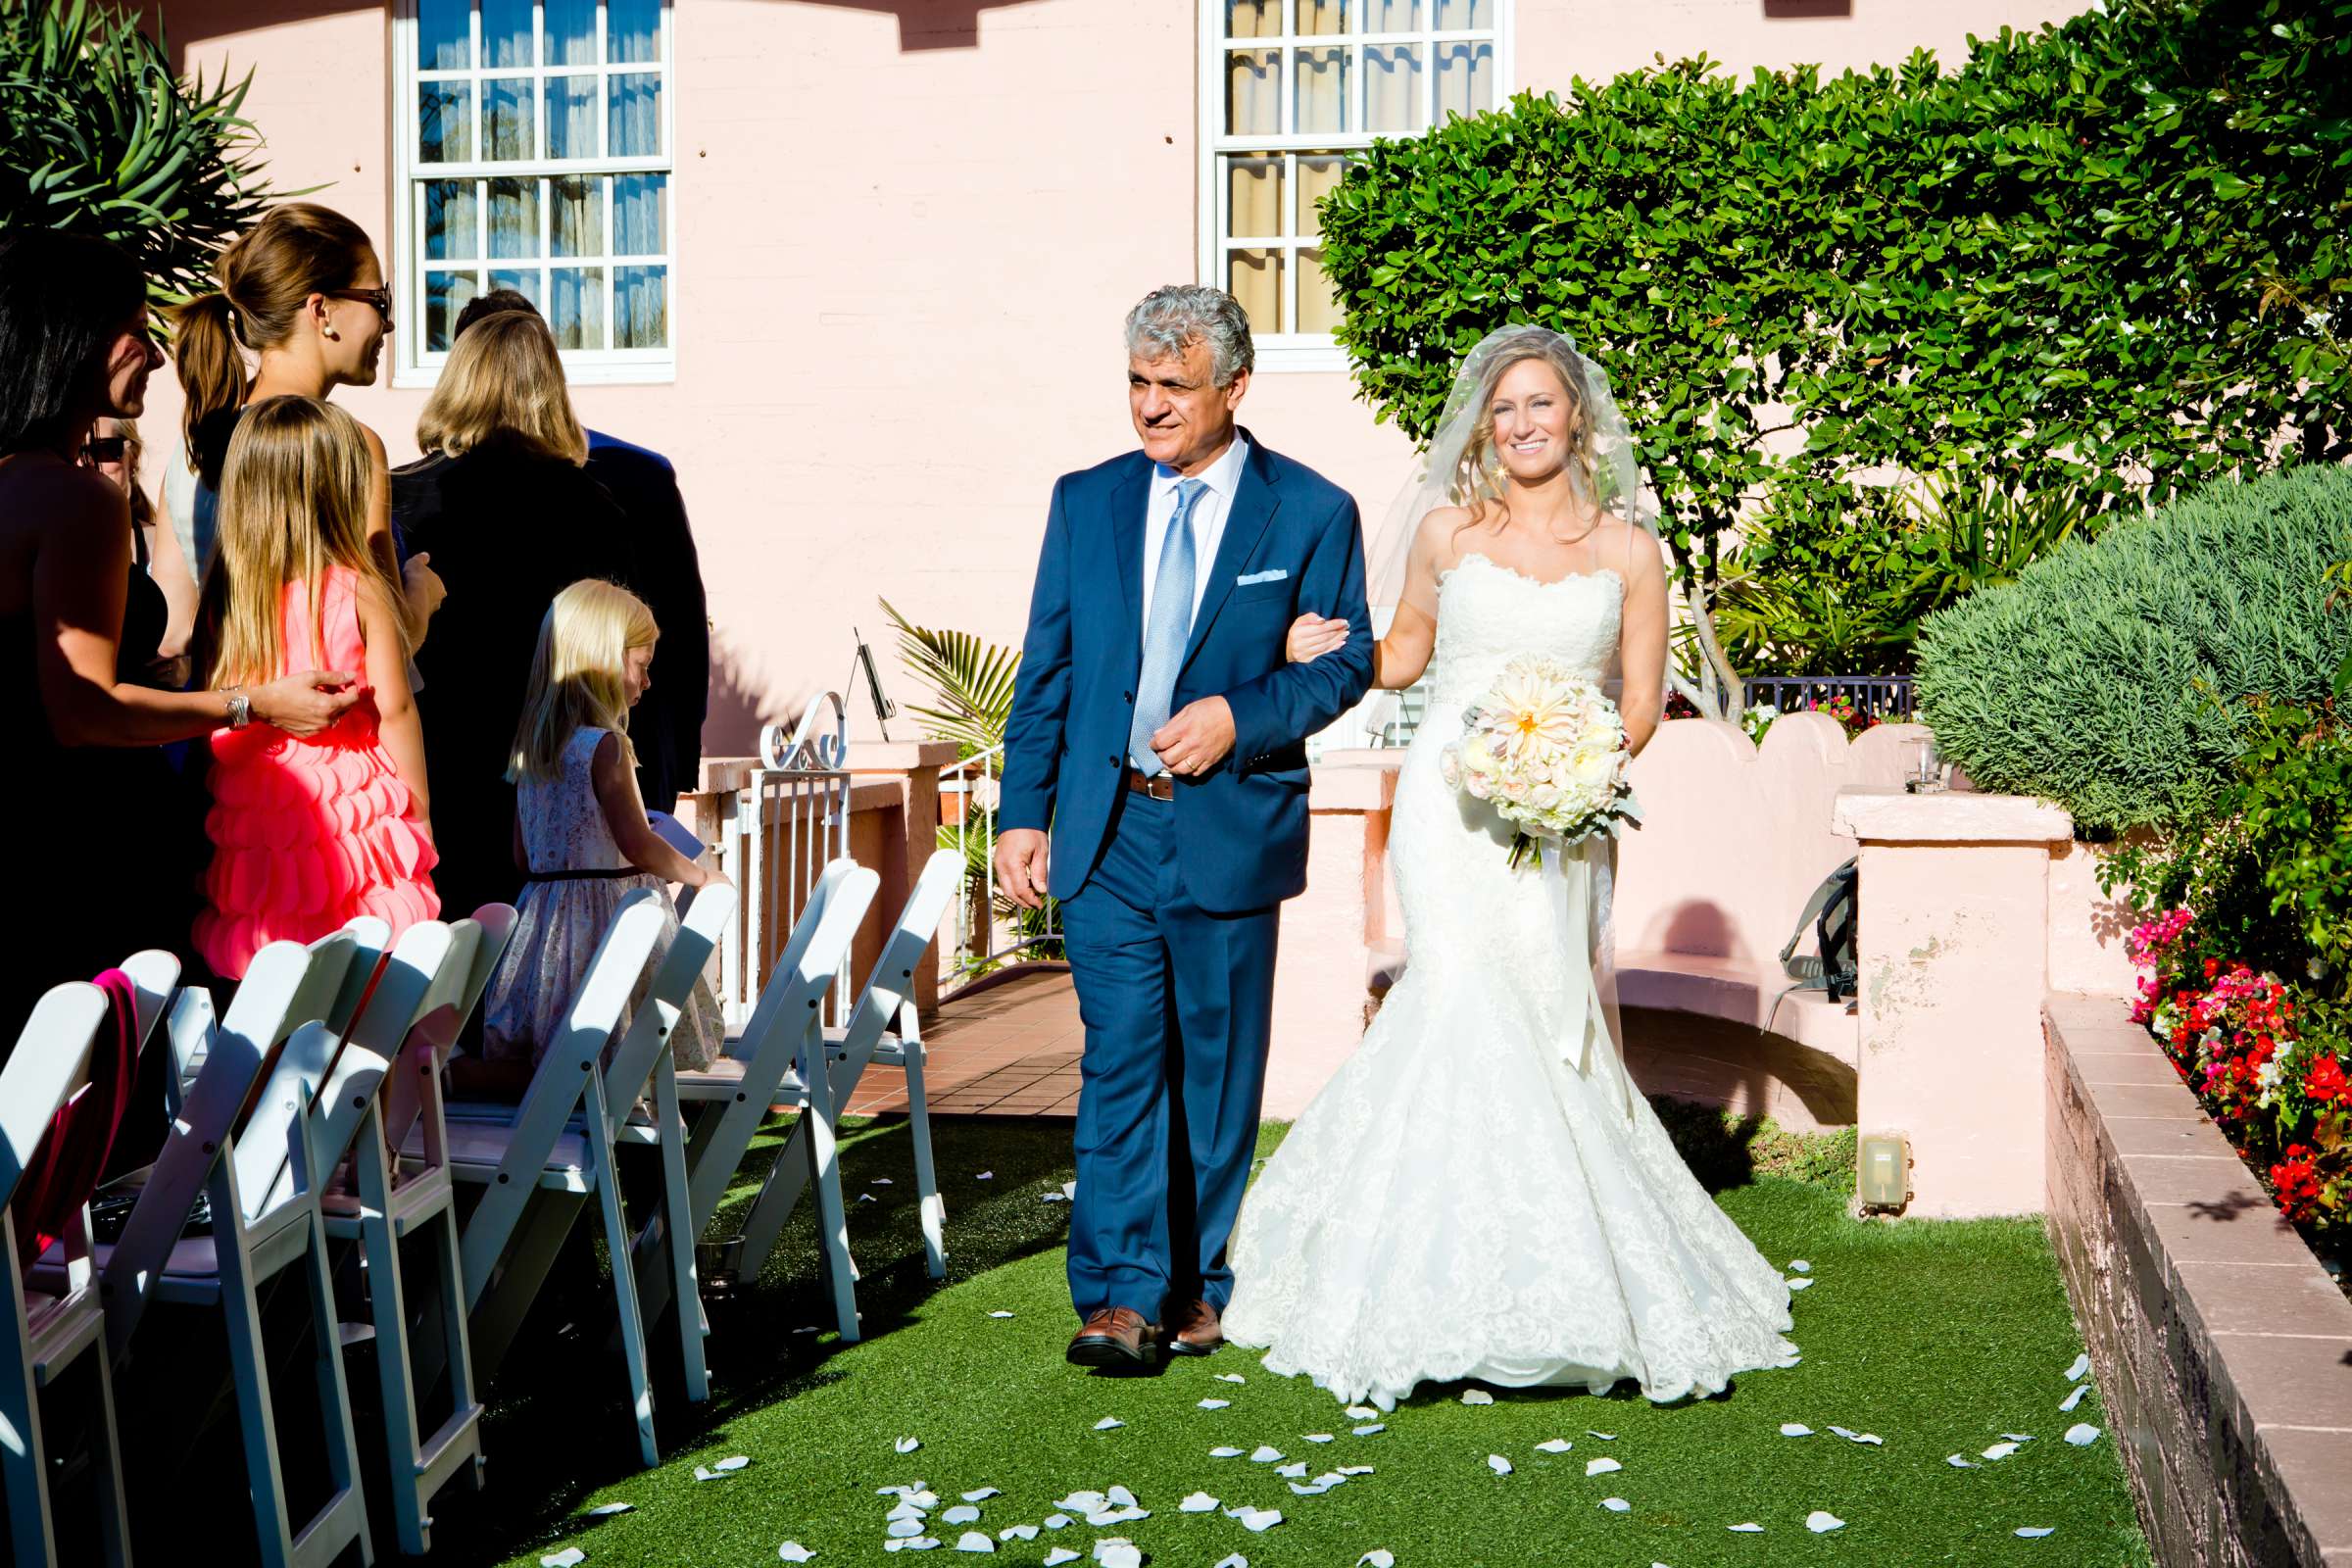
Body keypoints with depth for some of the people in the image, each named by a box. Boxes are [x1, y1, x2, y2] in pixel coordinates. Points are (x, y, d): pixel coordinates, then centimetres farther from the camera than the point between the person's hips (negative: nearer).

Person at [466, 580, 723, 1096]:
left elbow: (524, 857, 15)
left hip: (544, 908, 8)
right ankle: (456, 1077, -23)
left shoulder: (529, 744, 11)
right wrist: (700, 874, 3)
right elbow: (637, 845, -13)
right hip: (611, 911, -8)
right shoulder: (605, 746, -12)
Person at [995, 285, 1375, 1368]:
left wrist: (1240, 715, -14)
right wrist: (1022, 813, 4)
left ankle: (1200, 1285, 22)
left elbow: (1347, 661, 2)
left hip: (1231, 829, -1)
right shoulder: (1086, 502, 8)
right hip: (1105, 831, 1)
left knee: (1219, 1066, 8)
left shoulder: (1311, 512, 0)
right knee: (1121, 1058, -4)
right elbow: (1046, 670, 9)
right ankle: (1123, 1294, -2)